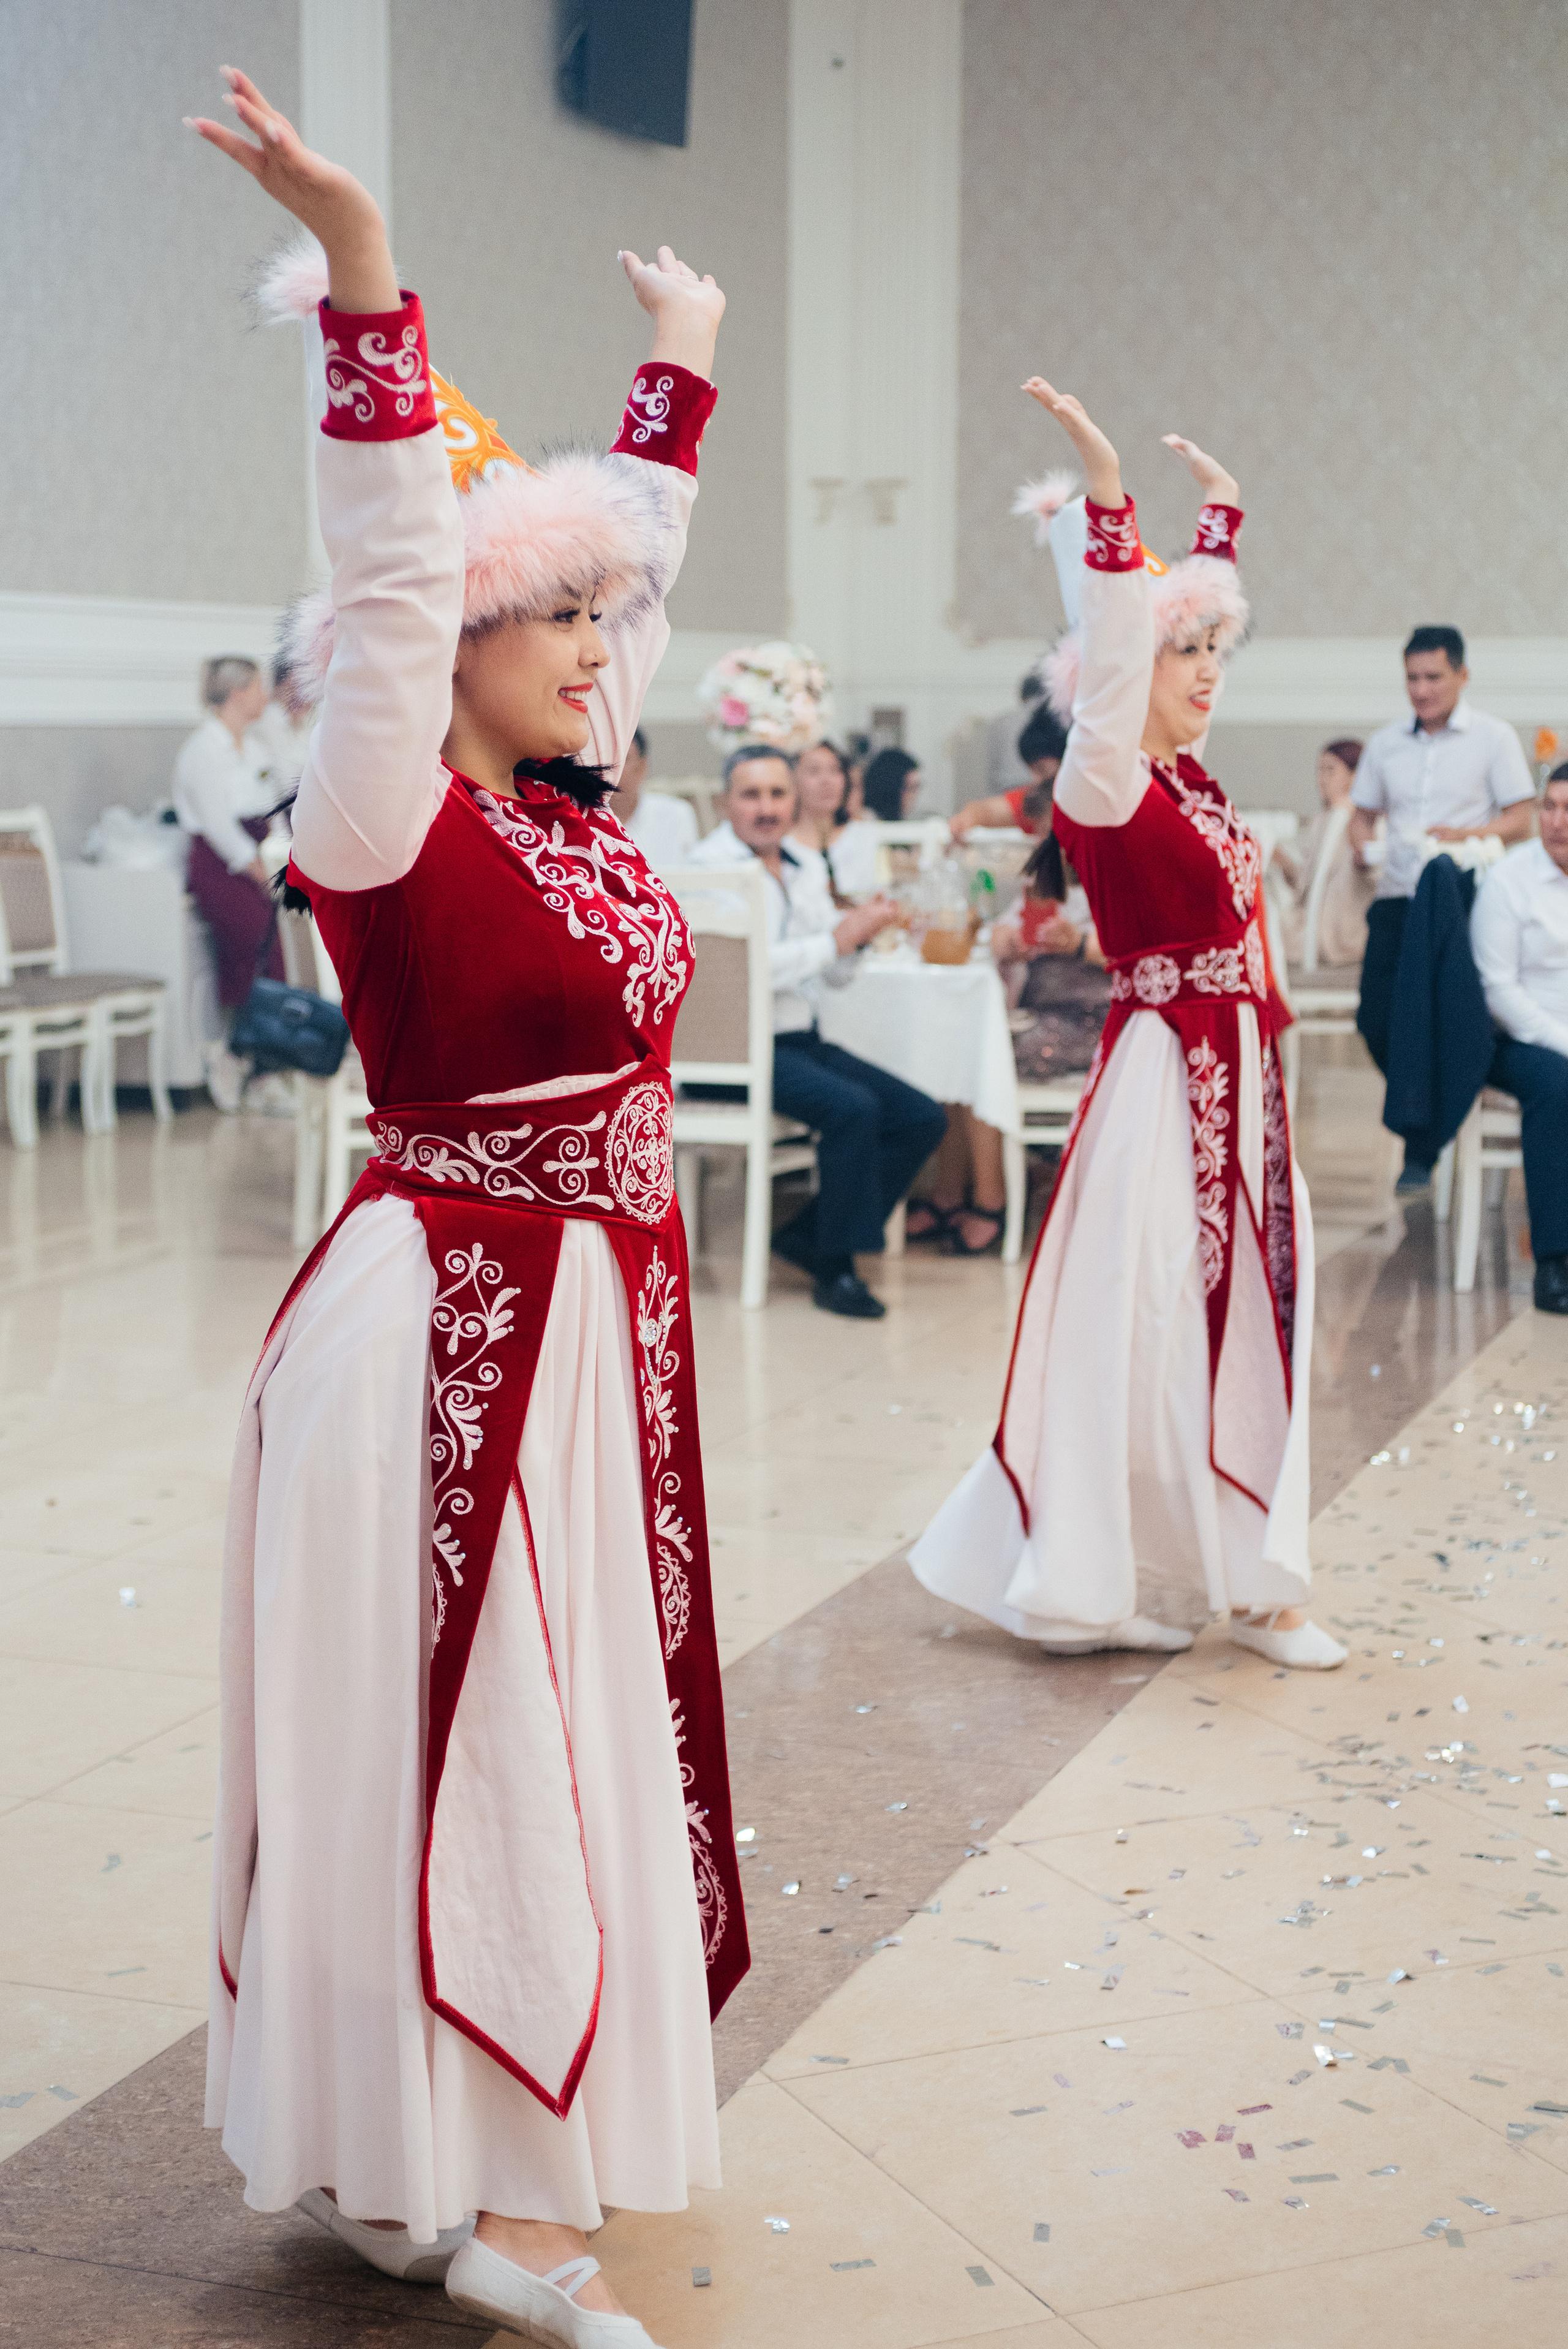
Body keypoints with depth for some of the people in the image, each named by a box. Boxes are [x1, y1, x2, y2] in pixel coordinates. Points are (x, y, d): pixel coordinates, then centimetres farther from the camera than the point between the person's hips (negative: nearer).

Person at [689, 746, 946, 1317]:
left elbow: (835, 970, 17)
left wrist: (858, 931, -5)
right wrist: (835, 940, -18)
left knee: (922, 1119, -2)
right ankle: (836, 1271, -15)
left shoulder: (804, 869, 16)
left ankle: (810, 1235, 4)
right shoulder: (713, 865, -8)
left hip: (802, 1041, 9)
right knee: (853, 1108, -29)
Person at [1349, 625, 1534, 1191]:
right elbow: (1363, 812, 19)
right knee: (1377, 1017, -5)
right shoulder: (1385, 743, 14)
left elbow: (1520, 820, 0)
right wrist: (1363, 843, -4)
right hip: (1397, 895, 4)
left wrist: (1466, 835, -17)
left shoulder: (1494, 738, 3)